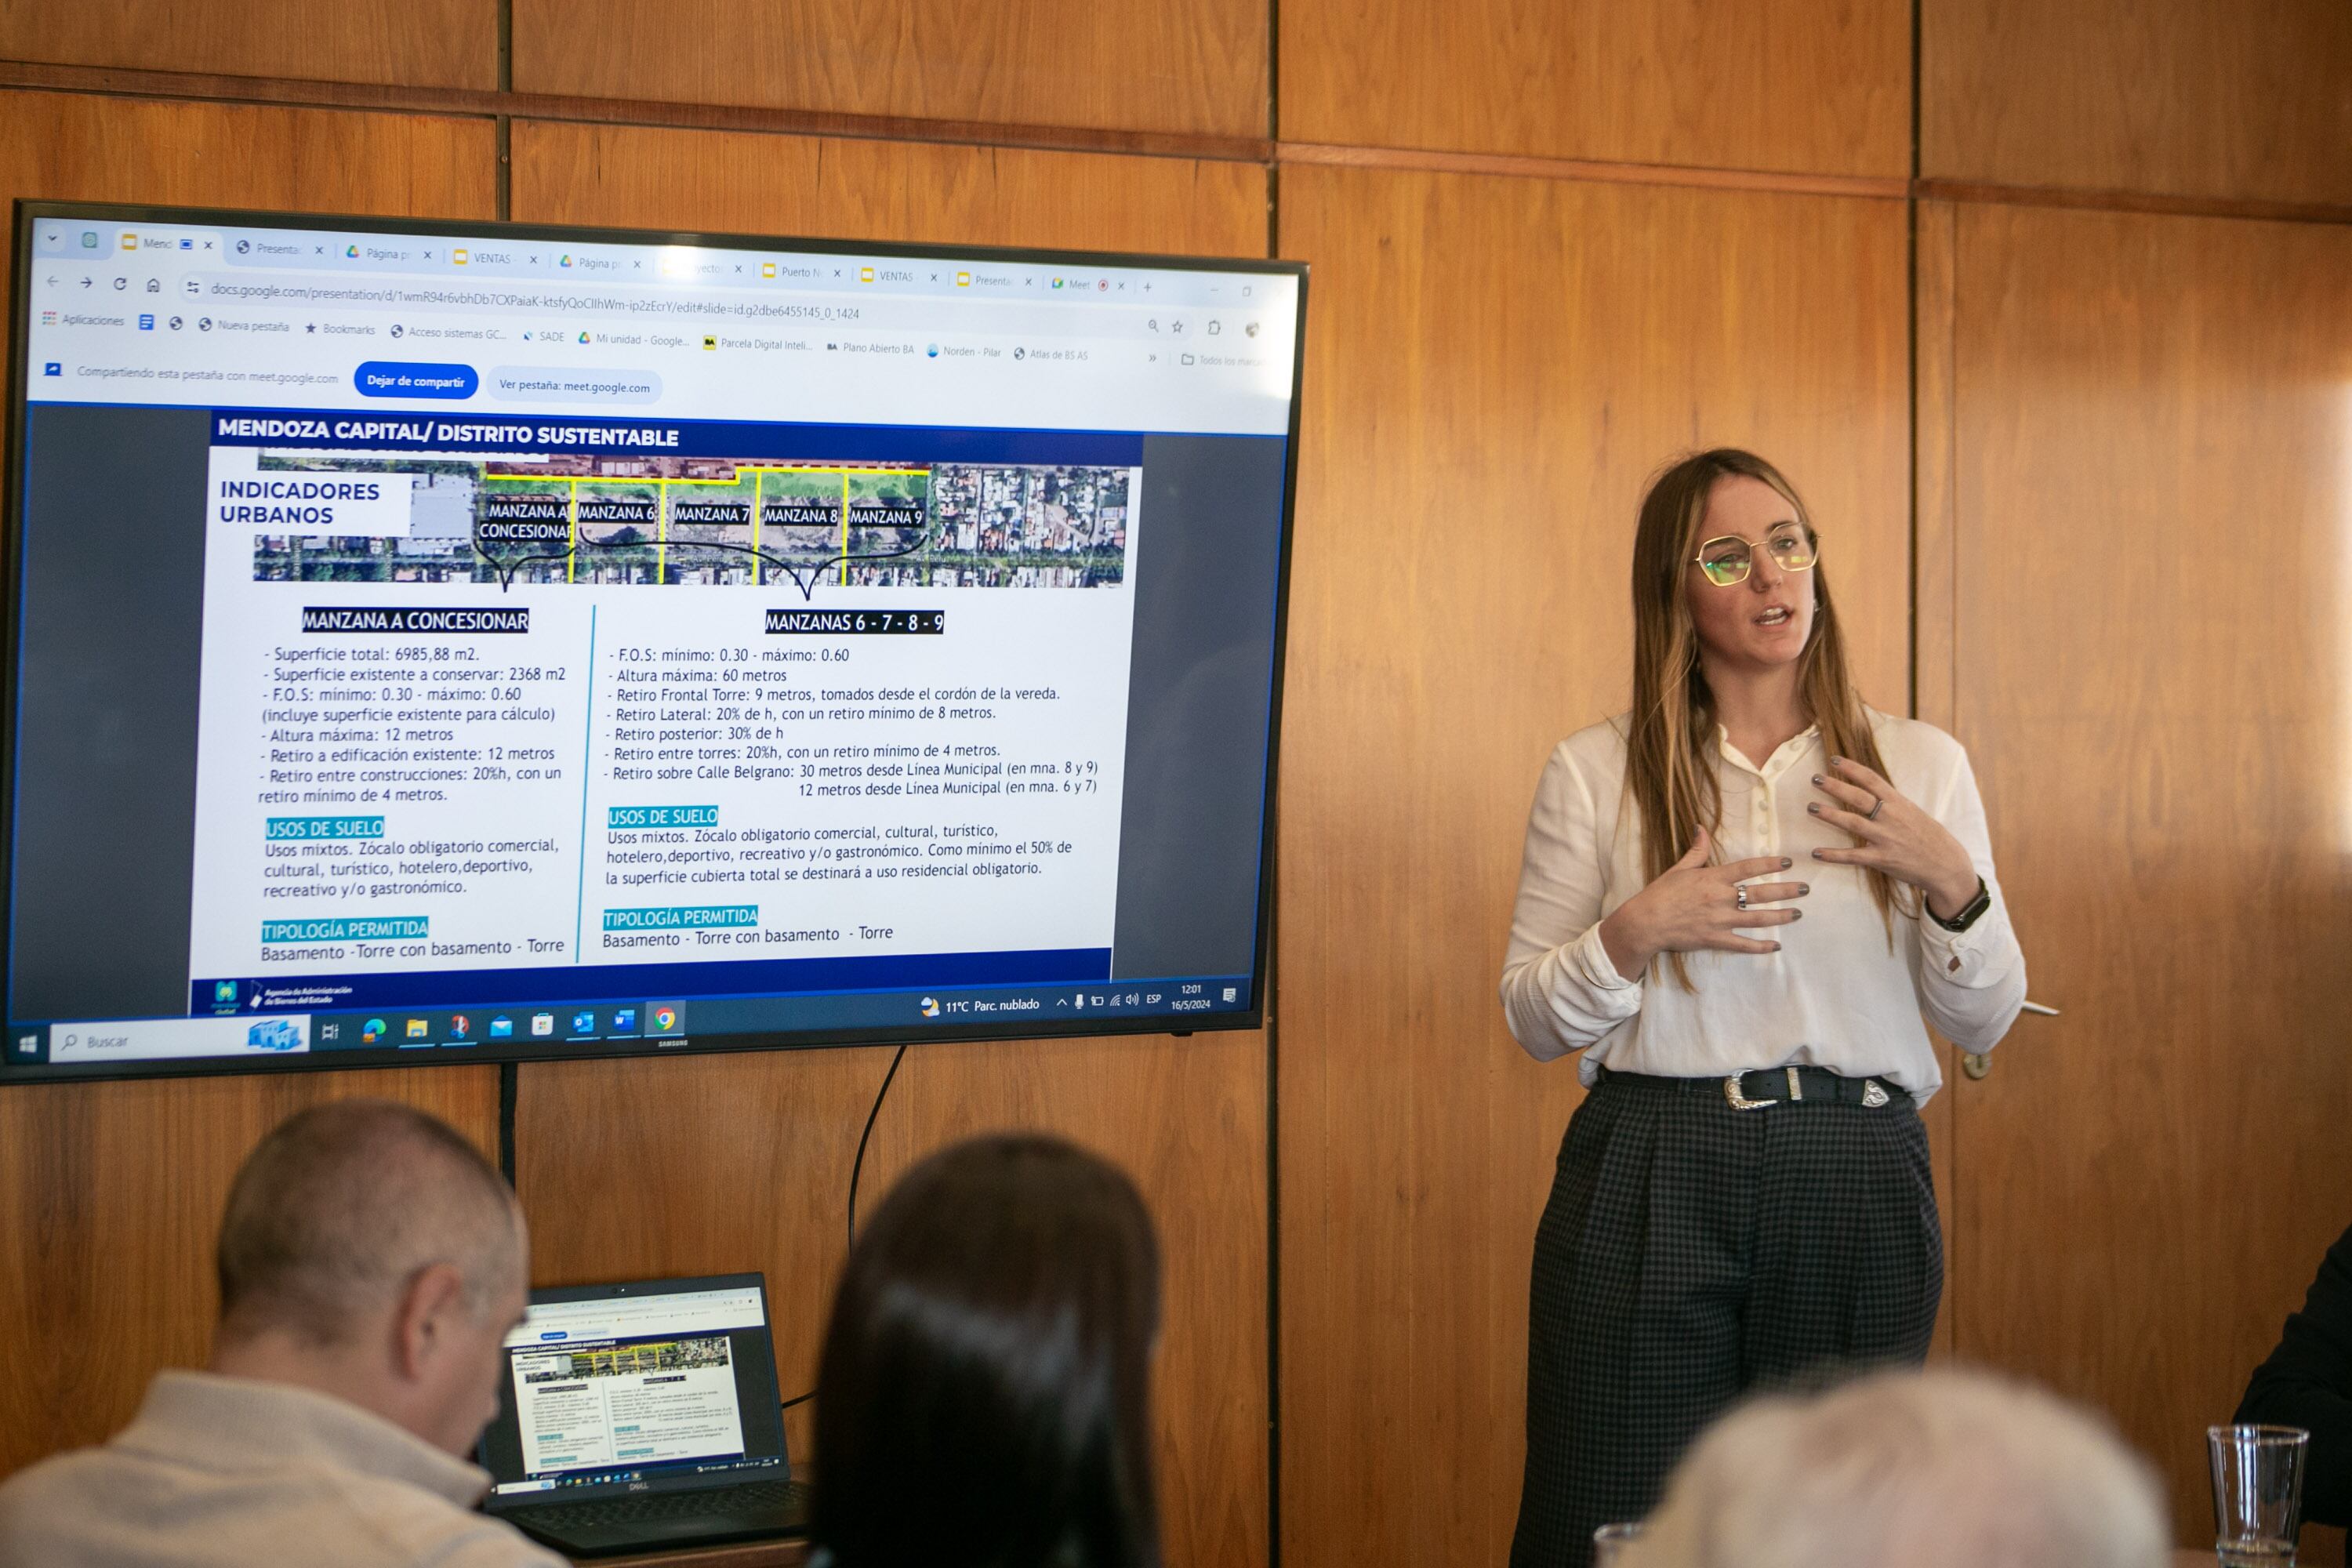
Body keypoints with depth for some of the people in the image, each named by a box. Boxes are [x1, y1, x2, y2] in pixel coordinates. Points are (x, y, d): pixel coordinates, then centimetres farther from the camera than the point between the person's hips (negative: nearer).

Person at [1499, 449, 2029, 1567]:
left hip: (1860, 1187, 1)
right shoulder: (1593, 774, 4)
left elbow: (1983, 1023, 7)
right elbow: (1530, 1021, 4)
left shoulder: (1921, 766, 7)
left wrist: (1952, 883, -10)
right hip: (1649, 1185, -1)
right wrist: (1636, 931, -13)